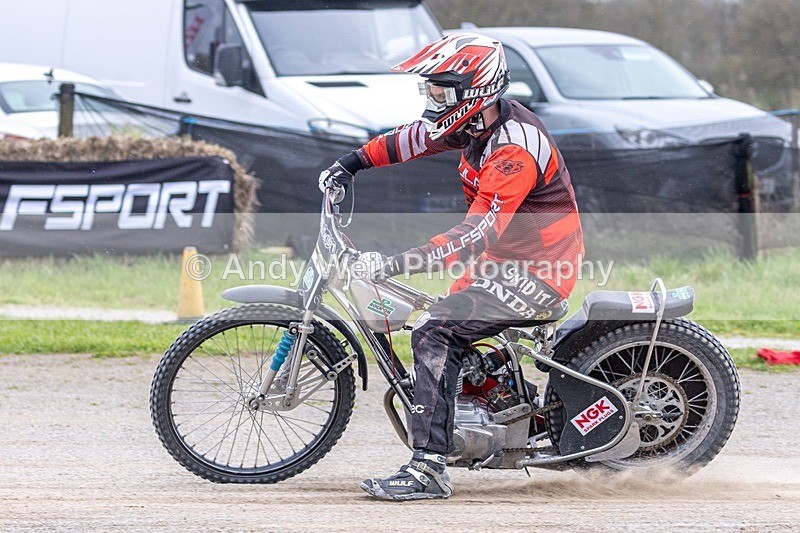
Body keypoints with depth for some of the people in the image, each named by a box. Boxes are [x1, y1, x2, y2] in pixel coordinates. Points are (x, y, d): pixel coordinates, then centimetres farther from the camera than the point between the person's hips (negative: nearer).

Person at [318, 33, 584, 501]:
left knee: (436, 332, -23)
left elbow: (479, 232, -33)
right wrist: (353, 162, 12)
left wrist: (401, 264, -38)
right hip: (507, 261, 10)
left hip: (536, 275, -10)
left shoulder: (515, 150, -26)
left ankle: (429, 468, -28)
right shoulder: (479, 121, 3)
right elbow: (414, 138, 20)